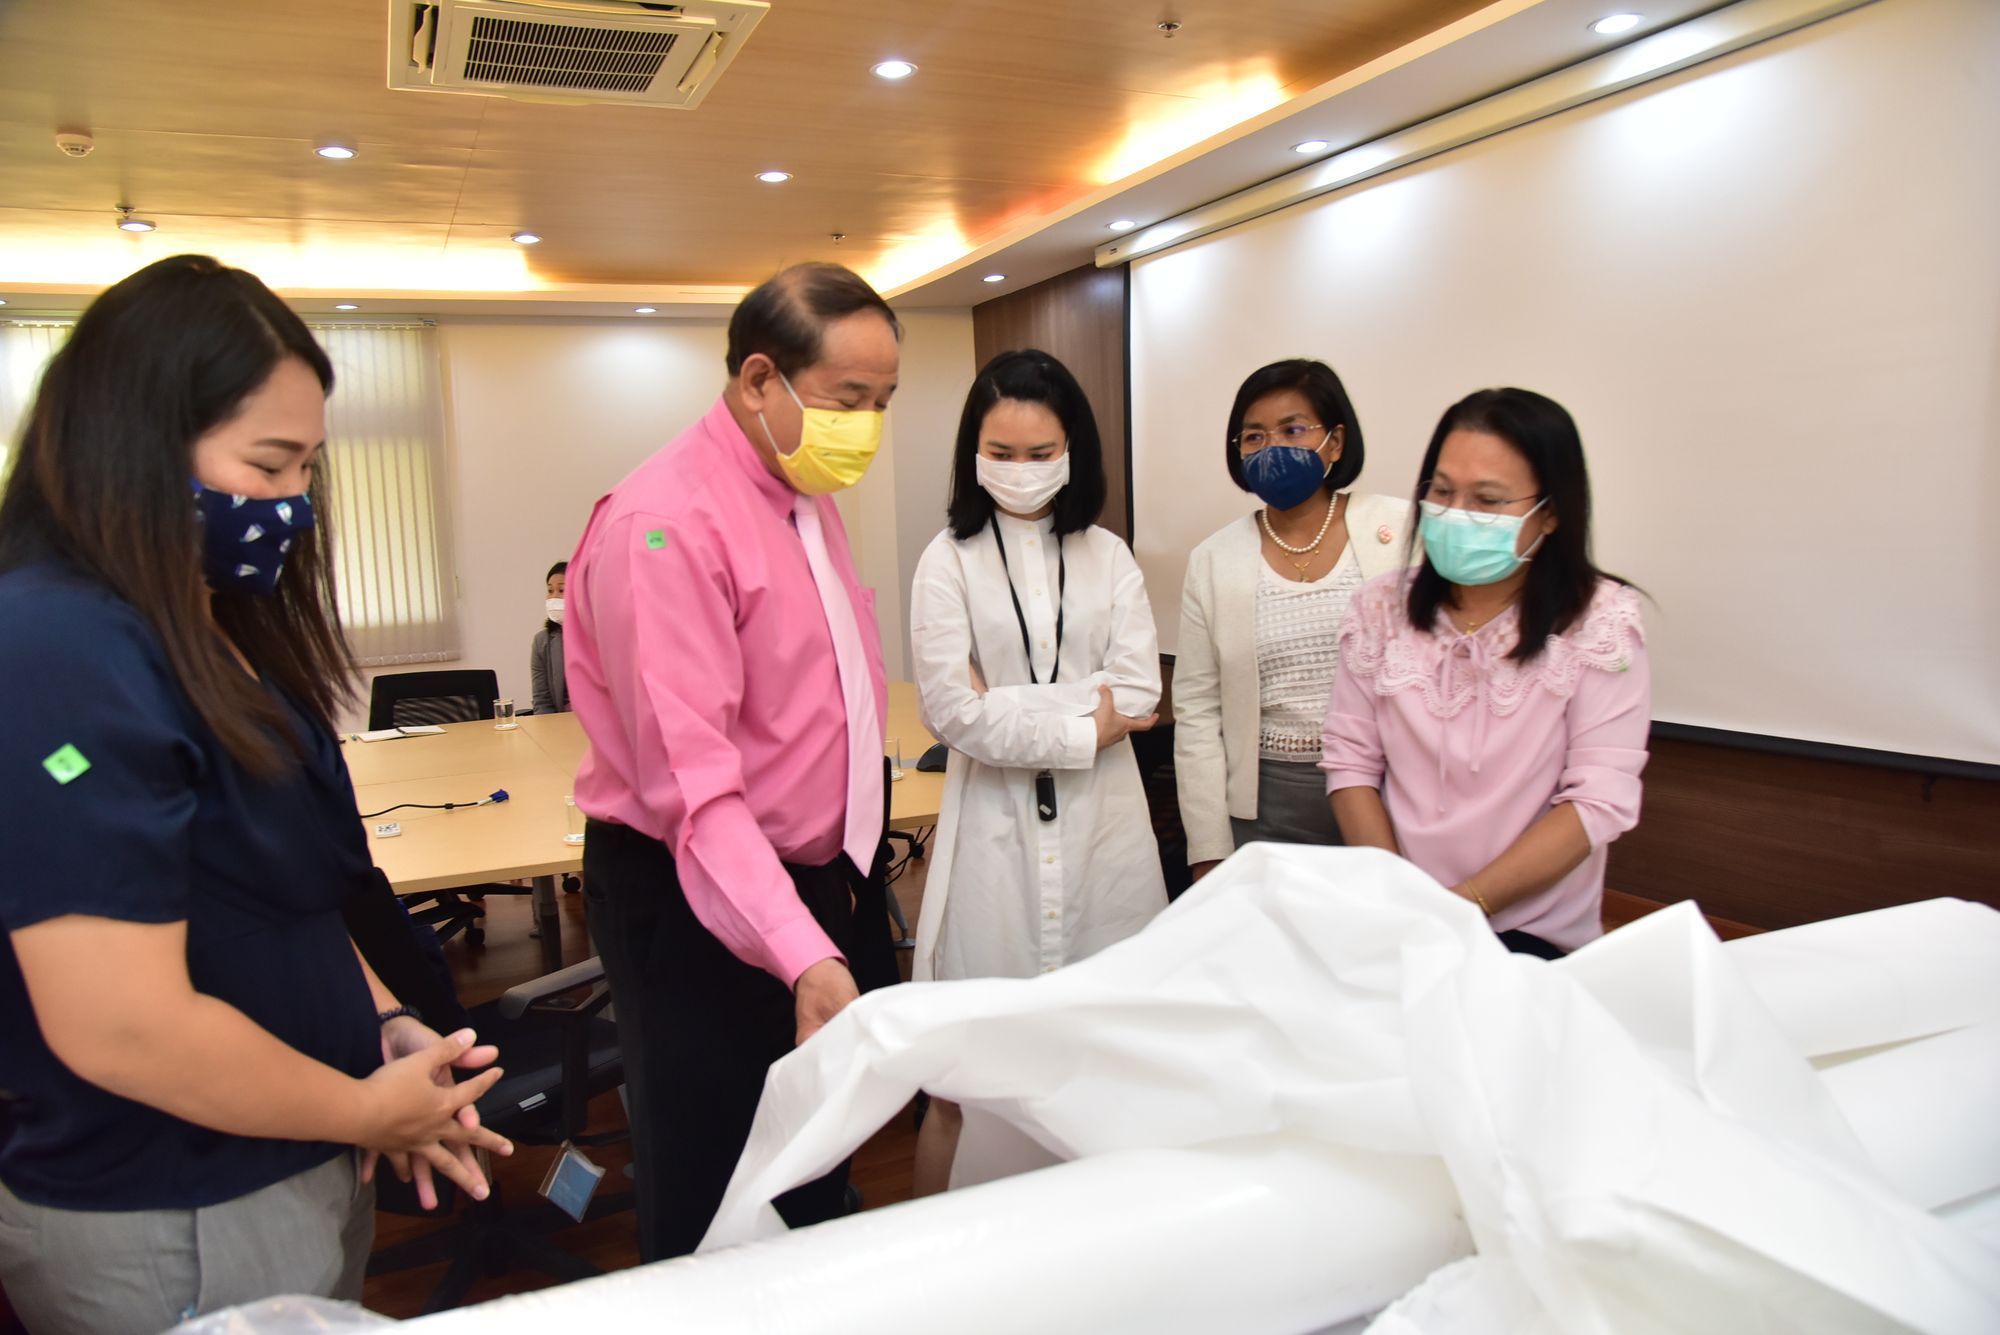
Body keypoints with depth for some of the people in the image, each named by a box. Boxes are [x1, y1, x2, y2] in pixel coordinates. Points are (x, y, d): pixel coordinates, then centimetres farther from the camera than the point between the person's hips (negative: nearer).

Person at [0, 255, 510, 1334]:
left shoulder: (211, 631, 4)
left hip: (296, 1171, 9)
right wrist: (364, 1110, -15)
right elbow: (123, 1029, -28)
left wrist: (381, 1023, 0)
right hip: (172, 1239, -8)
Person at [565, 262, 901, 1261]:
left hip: (823, 879, 9)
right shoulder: (666, 524, -22)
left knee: (820, 1184, 24)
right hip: (706, 907, -9)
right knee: (717, 1214, 9)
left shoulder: (806, 497, 9)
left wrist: (850, 878, 13)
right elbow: (691, 776, -29)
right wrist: (801, 954, -37)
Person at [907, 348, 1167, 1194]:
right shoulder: (950, 561, 1)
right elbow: (950, 710, -10)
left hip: (1099, 817, 3)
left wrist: (1008, 705, -12)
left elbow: (1138, 692, -3)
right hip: (996, 822, -2)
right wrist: (1084, 724, -9)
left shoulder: (1108, 557, 9)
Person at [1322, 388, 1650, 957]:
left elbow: (1599, 798, -10)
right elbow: (1352, 762, 2)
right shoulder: (1383, 606, 2)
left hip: (1535, 937, -2)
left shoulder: (1600, 621, -7)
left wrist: (1463, 905, -15)